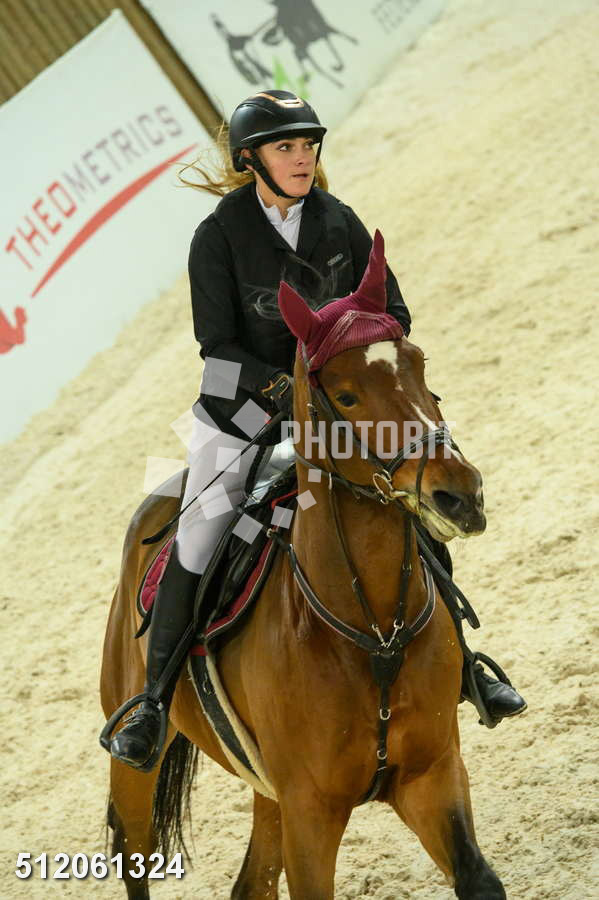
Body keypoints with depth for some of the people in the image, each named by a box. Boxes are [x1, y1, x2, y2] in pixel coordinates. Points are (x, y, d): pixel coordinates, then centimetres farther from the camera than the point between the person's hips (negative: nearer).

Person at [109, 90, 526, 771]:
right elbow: (218, 345, -12)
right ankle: (154, 698, -3)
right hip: (241, 414, -4)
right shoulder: (219, 237, -9)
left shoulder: (340, 223, 1)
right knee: (198, 542, -16)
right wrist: (279, 384, -26)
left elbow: (392, 313, 4)